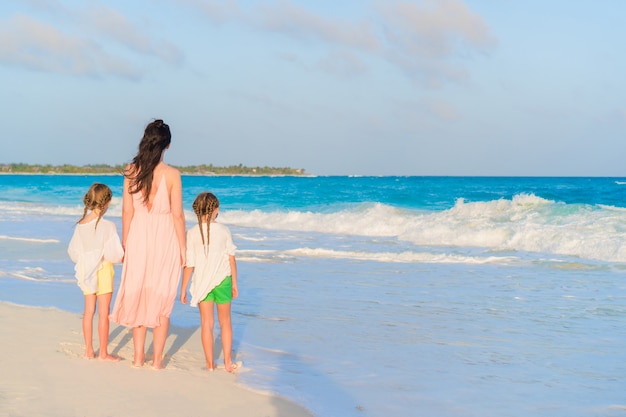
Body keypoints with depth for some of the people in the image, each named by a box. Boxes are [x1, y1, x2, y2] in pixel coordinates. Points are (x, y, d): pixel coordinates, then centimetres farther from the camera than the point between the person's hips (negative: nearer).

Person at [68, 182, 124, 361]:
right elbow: (115, 254, -15)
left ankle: (89, 351, 18)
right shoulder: (107, 226, -17)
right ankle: (103, 353, 5)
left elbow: (73, 252, 7)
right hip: (103, 270, -6)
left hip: (86, 271, 6)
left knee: (88, 311, 12)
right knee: (103, 312, 0)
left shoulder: (80, 225, 0)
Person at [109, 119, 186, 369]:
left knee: (137, 295, 13)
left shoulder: (131, 170, -4)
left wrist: (125, 242, 10)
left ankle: (138, 357, 18)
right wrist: (182, 247, 0)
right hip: (165, 239, -2)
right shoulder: (172, 174, -12)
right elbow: (177, 215, -10)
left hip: (138, 237, 2)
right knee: (162, 300, 8)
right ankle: (157, 359, 12)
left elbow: (127, 211, -1)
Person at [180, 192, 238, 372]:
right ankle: (228, 362, 16)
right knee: (225, 322, 13)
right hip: (223, 279, 1)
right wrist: (234, 283, 8)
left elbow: (189, 264, -8)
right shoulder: (224, 230, -5)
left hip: (202, 282, -1)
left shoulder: (192, 233, -8)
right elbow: (231, 258, -2)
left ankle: (210, 363, 10)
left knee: (206, 323, 8)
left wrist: (183, 289, 0)